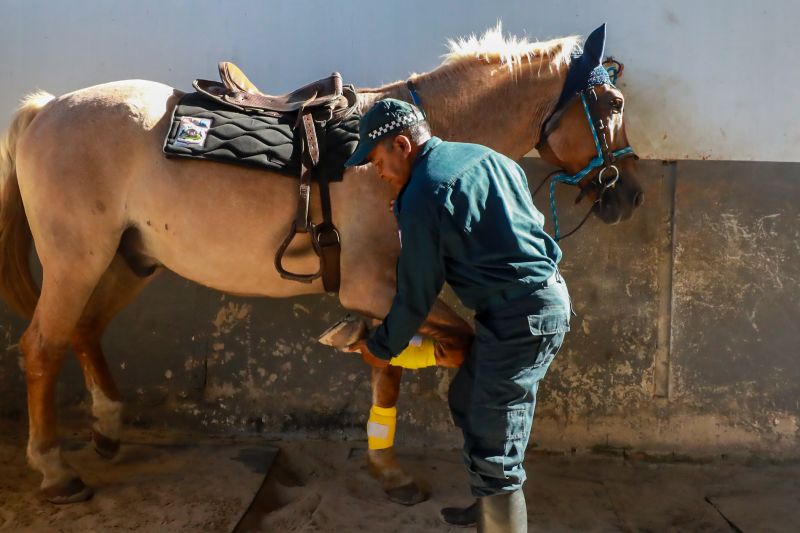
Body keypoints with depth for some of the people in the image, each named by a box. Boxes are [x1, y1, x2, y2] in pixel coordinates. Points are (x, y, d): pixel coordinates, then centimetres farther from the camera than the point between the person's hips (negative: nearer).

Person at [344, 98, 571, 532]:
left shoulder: (422, 195, -14)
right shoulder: (484, 155, 10)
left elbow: (416, 293, -9)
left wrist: (381, 347, 8)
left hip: (519, 319, -10)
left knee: (494, 449, -3)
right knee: (468, 402, 23)